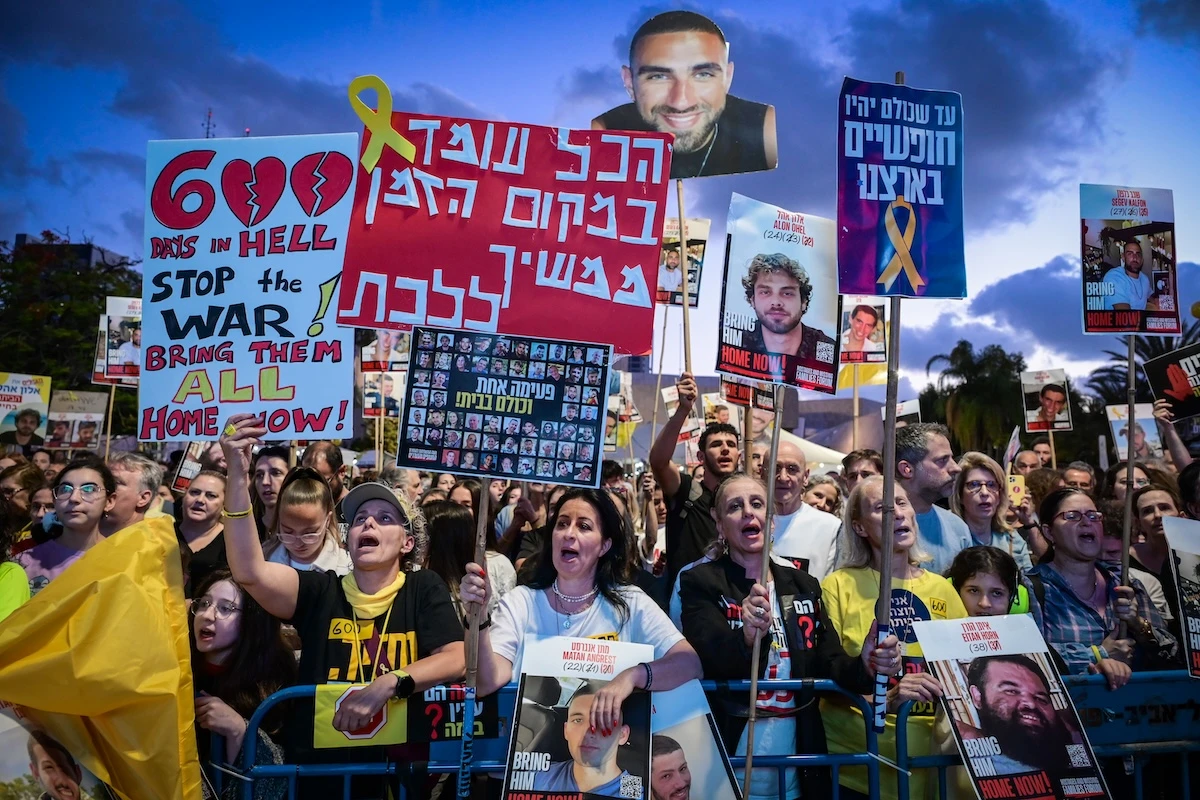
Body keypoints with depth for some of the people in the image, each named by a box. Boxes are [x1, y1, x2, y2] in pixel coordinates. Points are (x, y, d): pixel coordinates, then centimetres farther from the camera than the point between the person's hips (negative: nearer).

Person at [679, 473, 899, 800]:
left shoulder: (803, 585, 7)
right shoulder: (700, 582, -6)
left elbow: (830, 663, -1)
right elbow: (709, 664, -18)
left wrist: (865, 666, -22)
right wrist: (747, 638, -38)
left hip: (797, 750, 4)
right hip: (729, 750, -4)